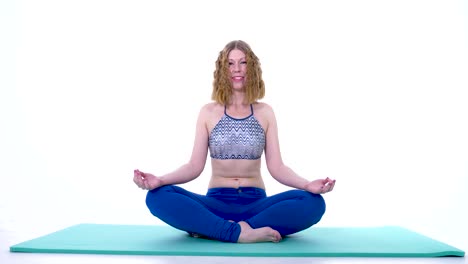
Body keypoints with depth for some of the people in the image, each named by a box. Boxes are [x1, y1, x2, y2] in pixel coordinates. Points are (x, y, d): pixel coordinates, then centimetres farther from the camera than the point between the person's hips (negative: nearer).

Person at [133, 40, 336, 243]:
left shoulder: (265, 112, 6)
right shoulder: (208, 112, 4)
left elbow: (276, 167, 0)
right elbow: (195, 166, 0)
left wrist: (308, 185, -20)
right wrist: (160, 180, -19)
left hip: (256, 203, 1)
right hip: (216, 203, -1)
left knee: (313, 203, -29)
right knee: (158, 196, -27)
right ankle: (240, 232, -30)